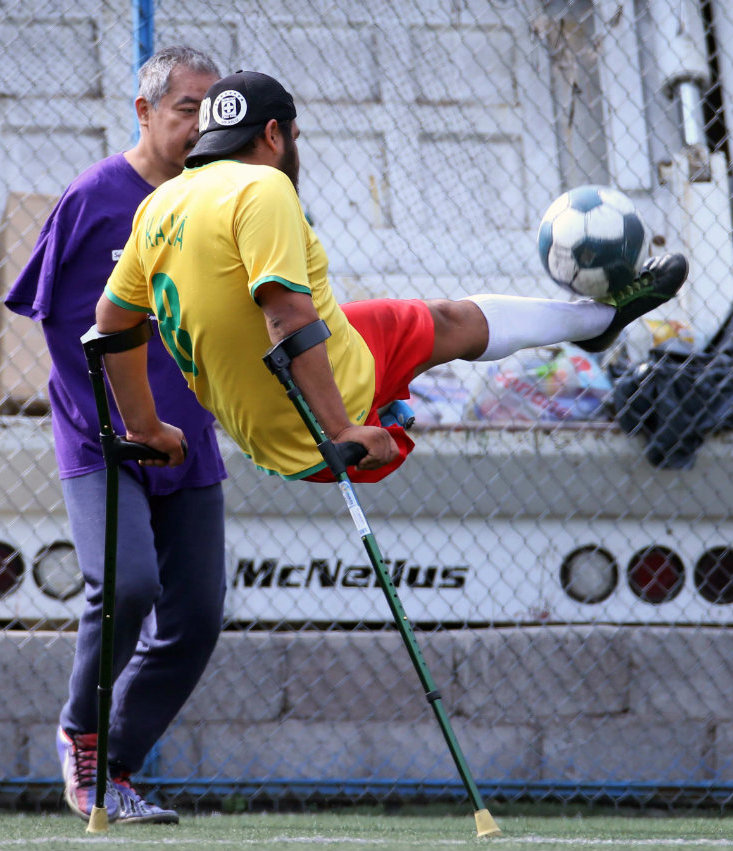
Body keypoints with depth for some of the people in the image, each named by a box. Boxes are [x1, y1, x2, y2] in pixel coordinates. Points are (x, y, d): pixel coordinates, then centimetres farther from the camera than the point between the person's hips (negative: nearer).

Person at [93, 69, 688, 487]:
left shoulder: (160, 207, 4)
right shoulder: (263, 190, -22)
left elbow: (113, 318, 13)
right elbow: (289, 316, -30)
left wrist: (145, 428, 22)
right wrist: (339, 430, -29)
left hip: (264, 439, 7)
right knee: (453, 321, 17)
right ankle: (601, 313, 40)